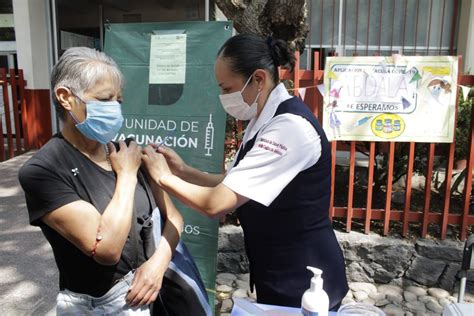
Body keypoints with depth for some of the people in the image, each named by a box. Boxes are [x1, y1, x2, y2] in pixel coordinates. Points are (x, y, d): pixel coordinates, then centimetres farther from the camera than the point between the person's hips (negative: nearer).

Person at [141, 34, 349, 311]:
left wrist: (164, 177, -12)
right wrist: (184, 170, -3)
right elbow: (235, 186, 8)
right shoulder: (263, 121, 4)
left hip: (304, 280, -8)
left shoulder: (289, 126, -26)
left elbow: (217, 204, -27)